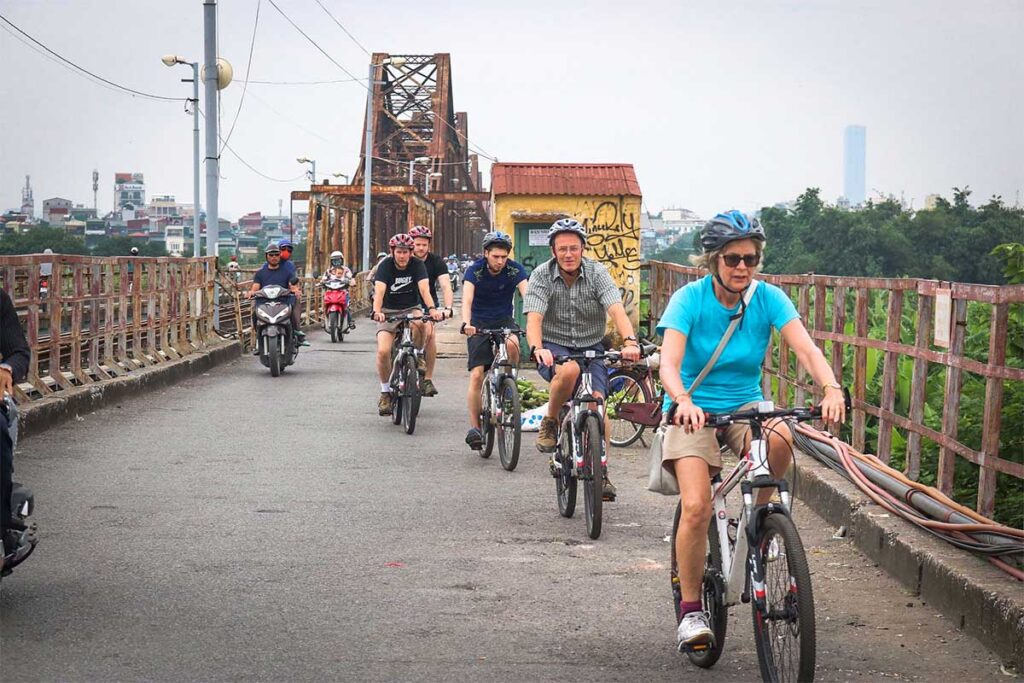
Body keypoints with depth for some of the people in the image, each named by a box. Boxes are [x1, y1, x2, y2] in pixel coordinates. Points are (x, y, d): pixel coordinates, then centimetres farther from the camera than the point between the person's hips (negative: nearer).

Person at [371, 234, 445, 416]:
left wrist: (432, 309, -43)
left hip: (411, 309, 0)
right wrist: (377, 311, -47)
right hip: (388, 312, 0)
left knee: (418, 324, -37)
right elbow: (379, 291, -27)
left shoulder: (417, 265, -9)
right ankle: (385, 391, -1)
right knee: (383, 351, -21)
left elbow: (424, 289, -24)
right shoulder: (385, 266, -13)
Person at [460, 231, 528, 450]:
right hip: (479, 323, -1)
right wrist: (466, 323, -49)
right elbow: (467, 299, -29)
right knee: (476, 375, -11)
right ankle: (474, 427, -3)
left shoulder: (515, 270, -13)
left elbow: (527, 295, -25)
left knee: (511, 344, -34)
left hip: (504, 320, 1)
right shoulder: (475, 270, -16)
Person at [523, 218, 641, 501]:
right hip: (554, 347, -2)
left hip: (591, 348, 2)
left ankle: (601, 471, -3)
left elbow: (617, 310, -23)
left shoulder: (597, 273, -9)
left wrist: (630, 342, -42)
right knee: (568, 370, -36)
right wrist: (537, 349, -43)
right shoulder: (541, 275, -10)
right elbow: (533, 319, -22)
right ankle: (550, 422, -9)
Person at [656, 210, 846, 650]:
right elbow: (669, 365, -25)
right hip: (693, 410, -2)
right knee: (696, 507, -22)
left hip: (744, 406, 2)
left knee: (780, 439, -34)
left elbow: (806, 349, -19)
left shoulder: (768, 298, -7)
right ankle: (691, 610, -5)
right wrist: (683, 401, -46)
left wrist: (832, 388, -40)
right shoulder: (690, 299, -13)